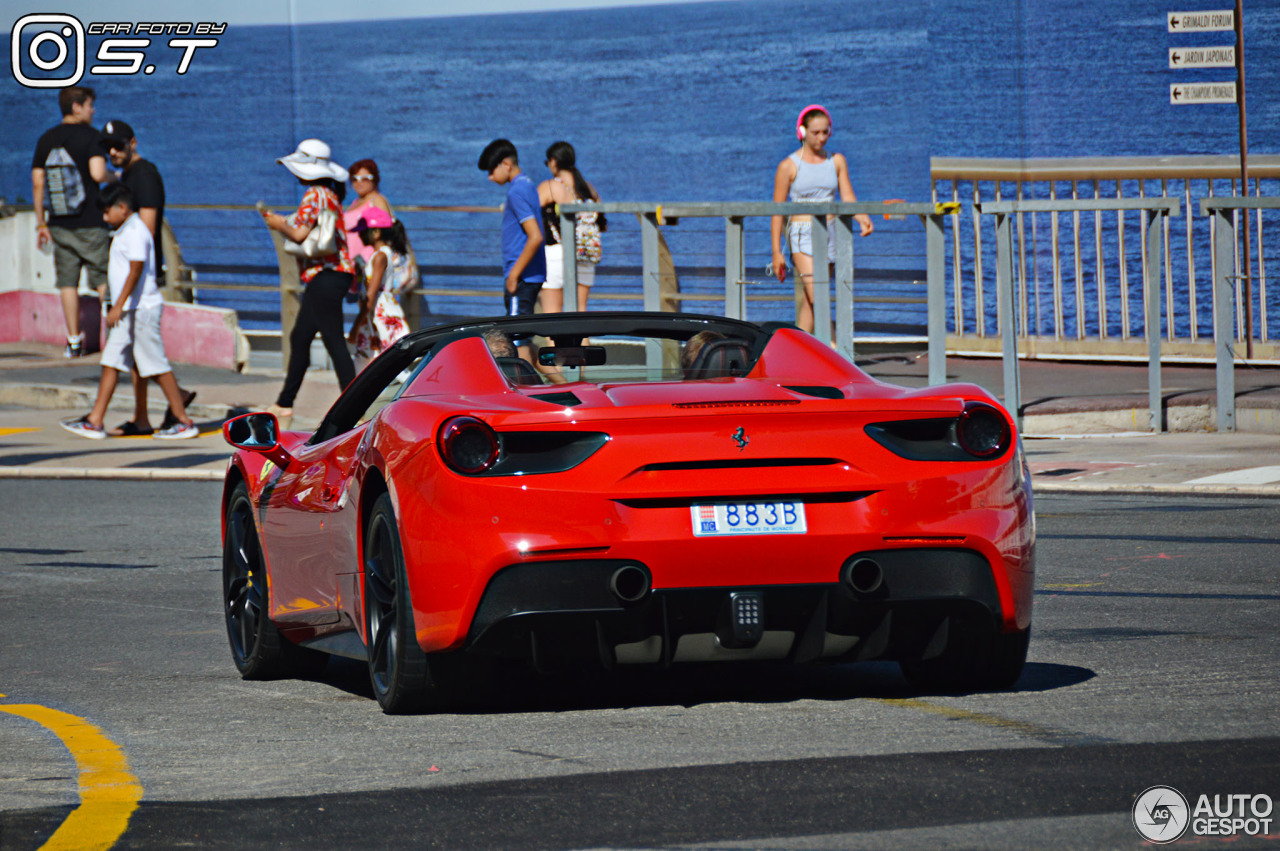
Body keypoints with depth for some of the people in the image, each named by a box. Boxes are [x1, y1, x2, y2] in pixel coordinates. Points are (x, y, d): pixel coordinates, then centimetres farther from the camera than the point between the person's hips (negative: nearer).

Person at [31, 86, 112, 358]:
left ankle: (74, 340, 6)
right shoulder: (90, 136, -9)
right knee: (103, 278, 4)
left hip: (59, 224, 4)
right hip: (89, 222, -4)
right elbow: (97, 173, -23)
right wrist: (113, 177, 0)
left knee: (68, 282, 7)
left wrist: (41, 224, 11)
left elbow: (37, 184, 6)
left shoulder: (46, 140, 7)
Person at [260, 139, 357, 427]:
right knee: (299, 338, 16)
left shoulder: (315, 195, -13)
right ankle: (284, 405, 24)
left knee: (335, 344, -10)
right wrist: (281, 220, 17)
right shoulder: (329, 194, 17)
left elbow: (300, 233, -20)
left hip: (324, 277, -11)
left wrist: (280, 226, -1)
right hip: (327, 277, 11)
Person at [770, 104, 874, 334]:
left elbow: (848, 199, 4)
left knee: (809, 301, 6)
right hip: (802, 234, -4)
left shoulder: (837, 161, 8)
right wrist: (776, 252, -3)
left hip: (829, 235, 4)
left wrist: (862, 219, -18)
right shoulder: (789, 166, -3)